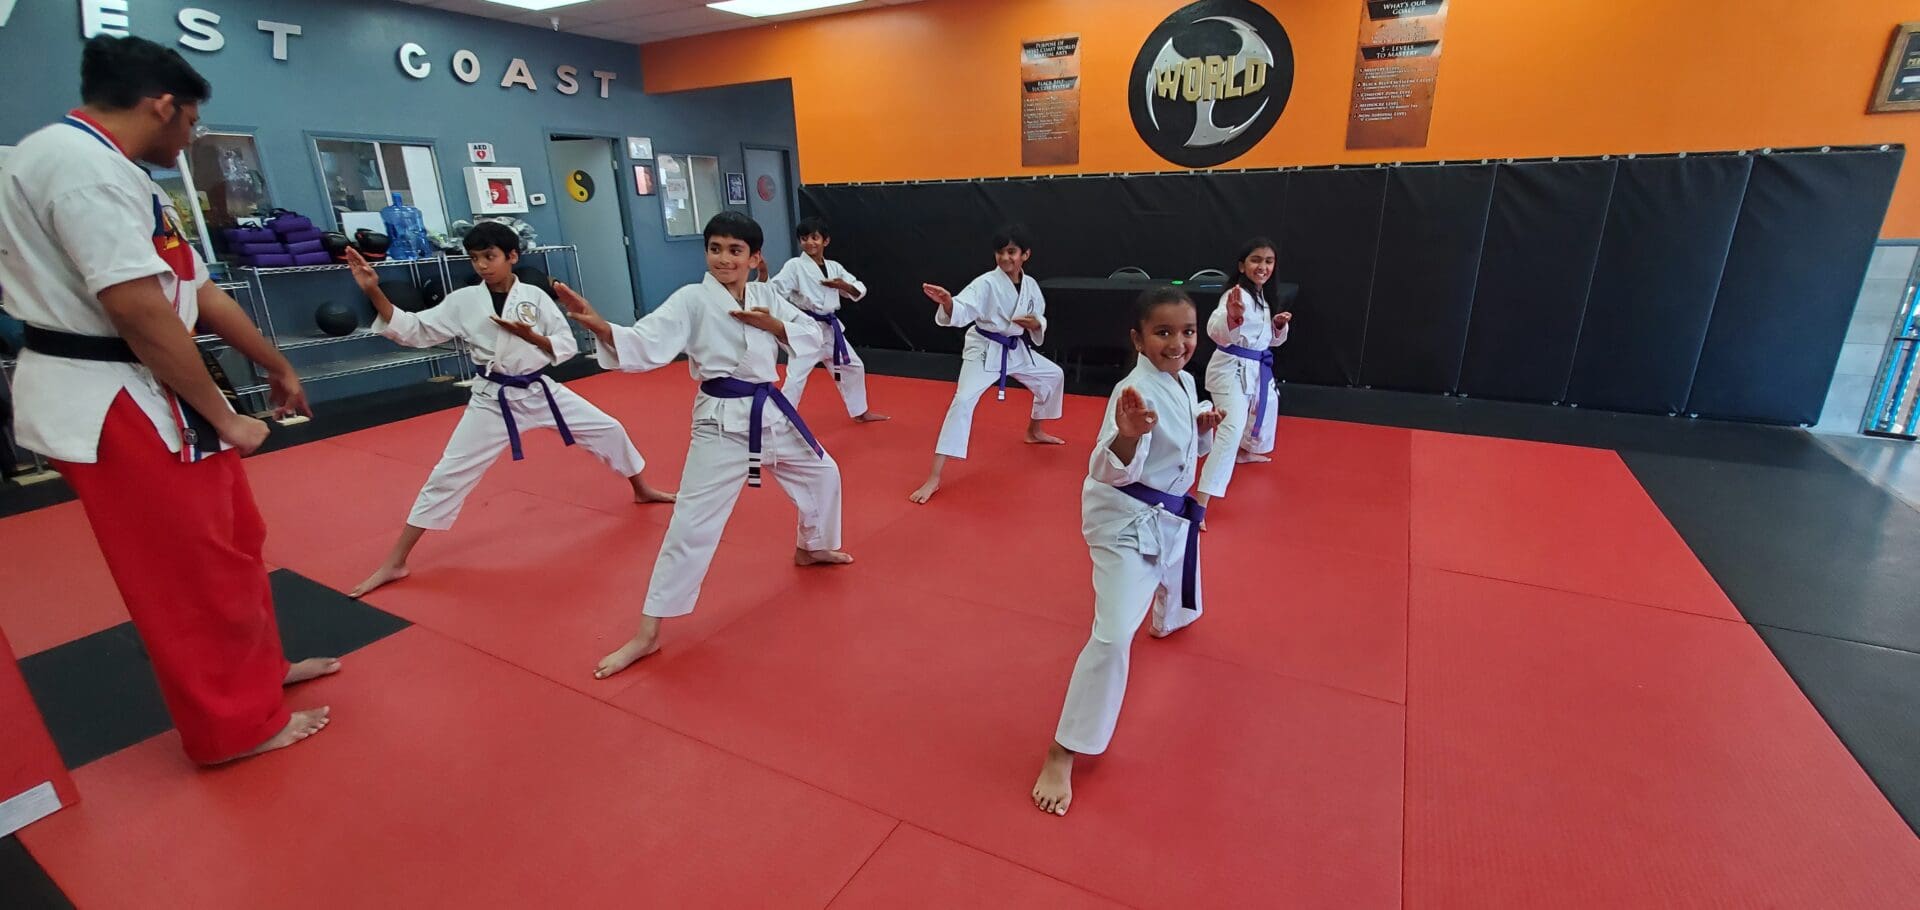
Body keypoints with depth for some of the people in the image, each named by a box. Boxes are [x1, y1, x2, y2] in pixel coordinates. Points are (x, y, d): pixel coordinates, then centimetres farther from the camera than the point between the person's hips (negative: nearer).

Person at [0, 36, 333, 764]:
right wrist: (224, 416, -16)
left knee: (229, 544, 20)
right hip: (110, 404, -10)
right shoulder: (81, 160, -18)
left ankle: (257, 669, 37)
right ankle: (236, 724, 17)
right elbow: (139, 310, -23)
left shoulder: (111, 172, 16)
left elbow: (201, 293, 20)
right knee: (195, 572, 1)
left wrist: (277, 368, 25)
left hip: (140, 395, 10)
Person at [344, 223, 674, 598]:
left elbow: (567, 346, -3)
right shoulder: (463, 301, -5)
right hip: (493, 400, -1)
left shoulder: (535, 296, -4)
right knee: (448, 475, -2)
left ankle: (642, 490, 36)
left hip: (541, 391, 1)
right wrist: (373, 292, -19)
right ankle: (394, 563, 9)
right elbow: (412, 330, -8)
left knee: (608, 429, 8)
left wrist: (528, 334, -18)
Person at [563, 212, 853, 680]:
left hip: (771, 410, 6)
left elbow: (815, 338, 5)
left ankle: (811, 549, 51)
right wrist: (597, 325, -43)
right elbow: (645, 345, -24)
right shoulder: (692, 300, -11)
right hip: (723, 422, -6)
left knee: (822, 473, 22)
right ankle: (647, 633, 3)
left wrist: (772, 325, -13)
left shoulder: (766, 296, 5)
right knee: (693, 525, -8)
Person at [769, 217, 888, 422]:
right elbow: (775, 291, -20)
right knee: (795, 378, -14)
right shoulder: (794, 266, -9)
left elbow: (860, 291, 11)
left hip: (830, 327, 6)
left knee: (853, 366, 17)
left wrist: (843, 285, -9)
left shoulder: (834, 267, 8)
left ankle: (860, 412, 38)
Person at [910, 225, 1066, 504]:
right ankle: (934, 478, -23)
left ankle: (1034, 431, 45)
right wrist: (947, 302, -57)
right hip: (984, 350, -7)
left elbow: (1040, 320, 9)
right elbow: (962, 312, -34)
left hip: (1016, 349, 7)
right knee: (963, 401, -23)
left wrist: (1035, 325, -16)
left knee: (1053, 375, 20)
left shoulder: (1030, 285, -1)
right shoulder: (986, 283, -19)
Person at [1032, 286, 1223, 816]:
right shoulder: (1138, 390, -25)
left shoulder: (1184, 382, 3)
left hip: (1172, 516, 9)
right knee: (1113, 635, -19)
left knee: (1181, 591, 35)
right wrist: (1127, 435, -55)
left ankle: (1164, 621, 74)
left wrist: (1202, 428, -4)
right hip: (1127, 521, -9)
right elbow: (1111, 470, -35)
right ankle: (1061, 755, -7)